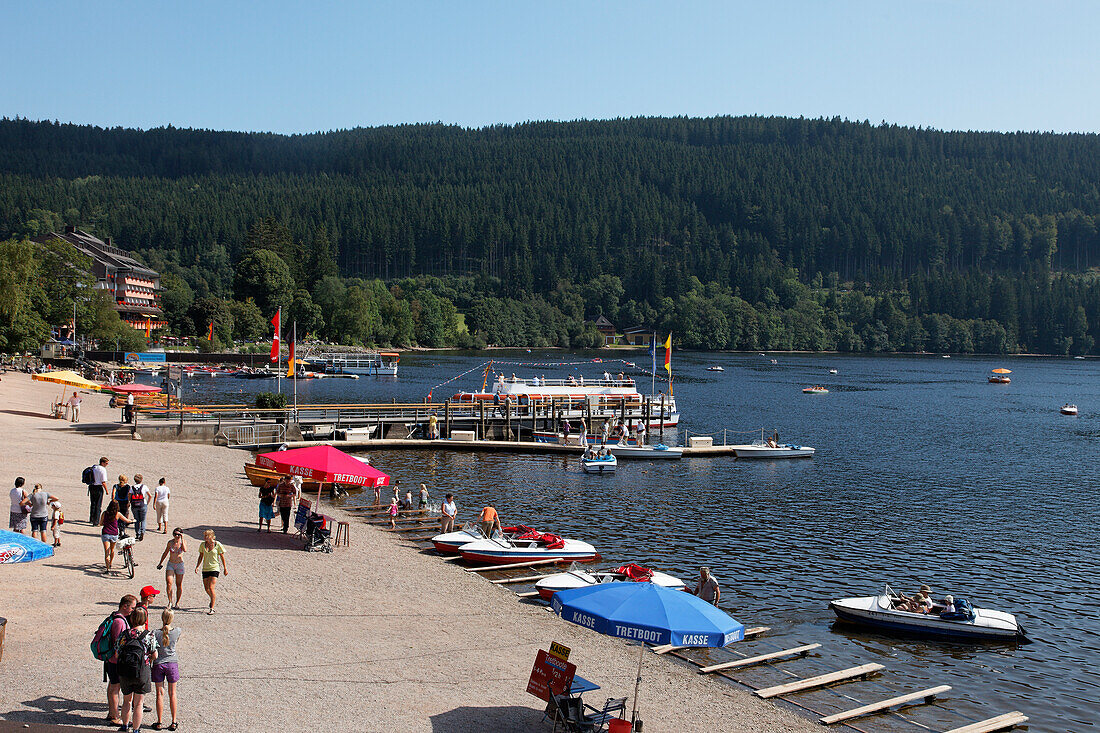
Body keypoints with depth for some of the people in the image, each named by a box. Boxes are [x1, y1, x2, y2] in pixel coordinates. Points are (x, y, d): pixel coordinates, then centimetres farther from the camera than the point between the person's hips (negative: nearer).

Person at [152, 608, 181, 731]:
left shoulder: (156, 633, -15)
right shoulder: (177, 631, -9)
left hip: (158, 664, -1)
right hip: (172, 663, 1)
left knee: (160, 694, 8)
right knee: (172, 694, 11)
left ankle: (159, 722, 13)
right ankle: (173, 722, 15)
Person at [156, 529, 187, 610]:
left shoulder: (183, 542, -6)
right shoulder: (170, 542, -1)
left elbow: (185, 550, -27)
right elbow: (165, 553, 14)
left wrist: (182, 539, -23)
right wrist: (160, 563, 20)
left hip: (180, 564, -1)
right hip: (171, 564, 1)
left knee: (179, 585, 5)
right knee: (168, 583, -13)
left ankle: (177, 603, 17)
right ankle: (170, 601, -2)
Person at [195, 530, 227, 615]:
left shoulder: (217, 545, -8)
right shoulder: (203, 545, 2)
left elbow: (222, 557, 0)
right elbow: (201, 556, 13)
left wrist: (225, 568, 2)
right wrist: (197, 566, 3)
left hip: (214, 568, -5)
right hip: (205, 569, 5)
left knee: (211, 587, -16)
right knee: (206, 588, 11)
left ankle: (212, 608, -12)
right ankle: (213, 598, 43)